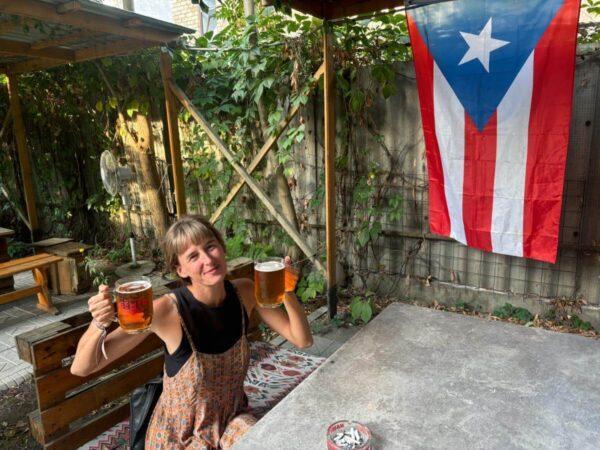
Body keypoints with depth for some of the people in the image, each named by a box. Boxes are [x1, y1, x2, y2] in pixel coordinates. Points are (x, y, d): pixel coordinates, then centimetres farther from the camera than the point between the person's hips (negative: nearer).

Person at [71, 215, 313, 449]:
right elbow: (81, 368, -20)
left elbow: (303, 340, -9)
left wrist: (286, 291, -24)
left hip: (234, 419, 3)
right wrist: (99, 323, -40)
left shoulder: (244, 292, -13)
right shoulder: (167, 310, -26)